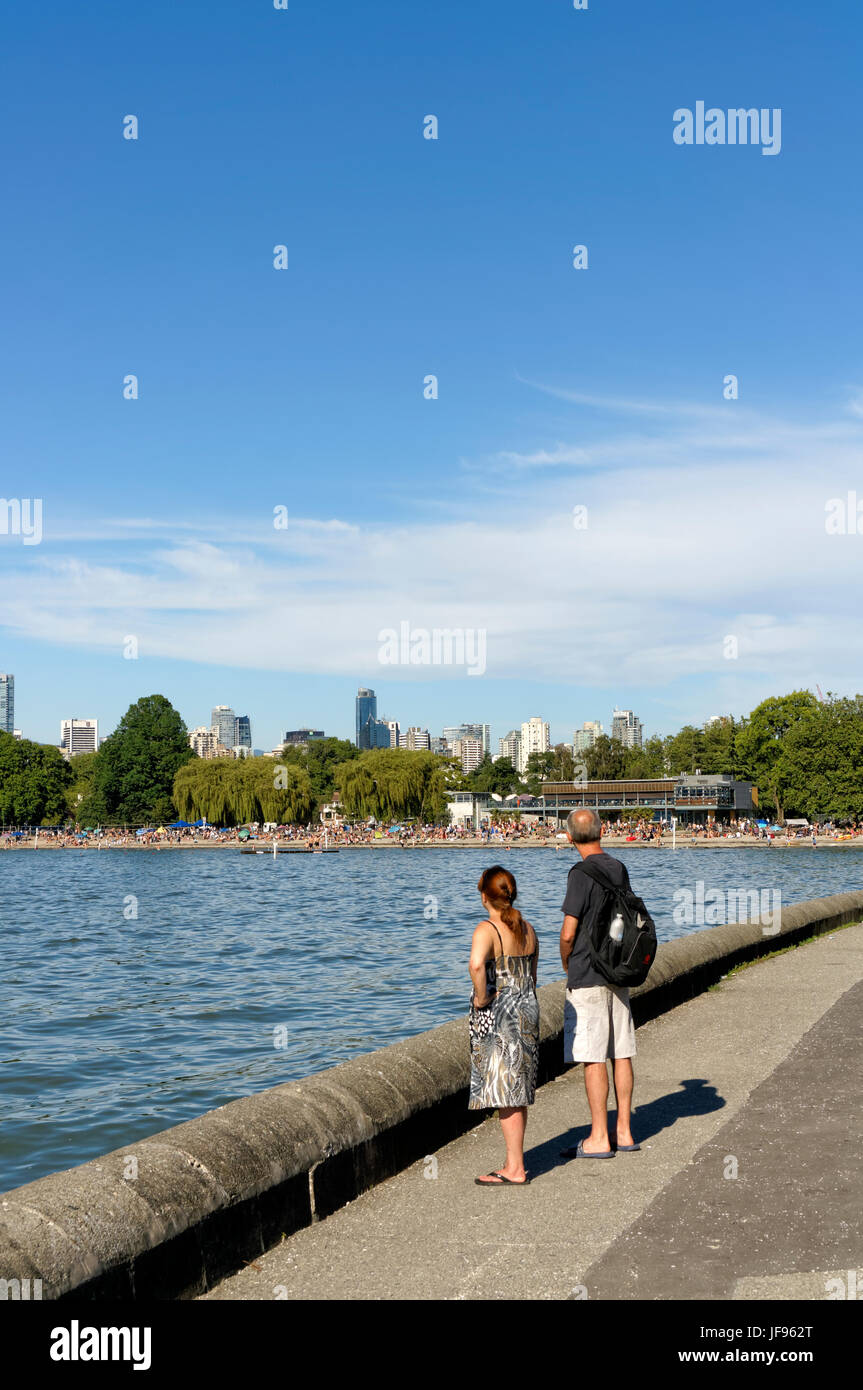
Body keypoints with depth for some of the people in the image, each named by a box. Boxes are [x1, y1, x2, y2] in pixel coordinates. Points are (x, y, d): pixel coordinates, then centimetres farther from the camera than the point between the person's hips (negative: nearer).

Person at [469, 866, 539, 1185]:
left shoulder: (487, 930, -16)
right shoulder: (527, 929, 9)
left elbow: (476, 964, -35)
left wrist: (481, 998, -21)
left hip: (498, 1017, -8)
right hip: (527, 1012, 8)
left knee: (507, 1094, -1)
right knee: (518, 1093, 14)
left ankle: (515, 1170, 4)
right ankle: (515, 1164, 23)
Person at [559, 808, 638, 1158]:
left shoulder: (582, 873, -15)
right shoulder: (619, 869, 7)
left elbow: (568, 934, -16)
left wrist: (567, 966, 1)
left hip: (587, 977, -7)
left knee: (593, 1059, -2)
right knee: (621, 1054, 11)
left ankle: (599, 1139, 2)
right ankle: (623, 1133, 18)